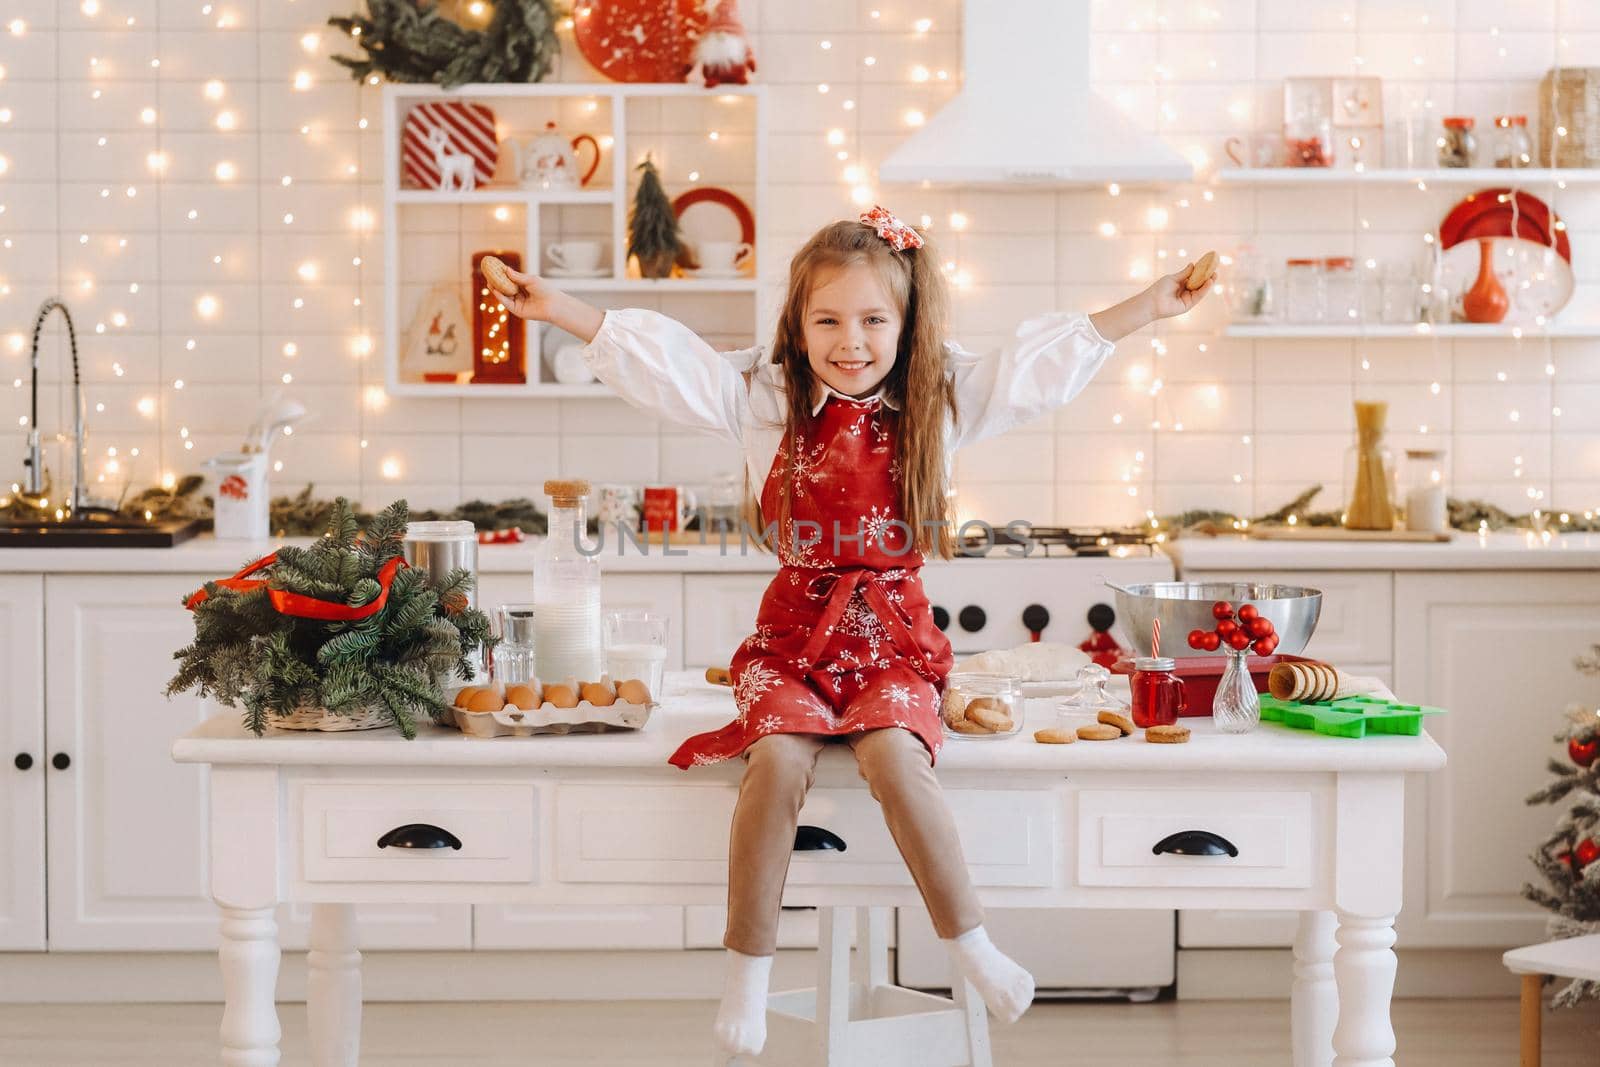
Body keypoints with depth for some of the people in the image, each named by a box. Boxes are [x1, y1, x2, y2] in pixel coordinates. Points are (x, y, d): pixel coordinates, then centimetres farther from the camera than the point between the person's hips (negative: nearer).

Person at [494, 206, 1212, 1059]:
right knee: (778, 757, -27)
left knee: (893, 754, -30)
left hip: (894, 639, 0)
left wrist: (1149, 307, 2)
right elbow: (656, 358, 4)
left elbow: (1046, 363, 6)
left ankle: (968, 942, -15)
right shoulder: (762, 399, 5)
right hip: (794, 635, 0)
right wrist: (564, 311, -2)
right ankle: (748, 969, -15)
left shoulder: (939, 402, 5)